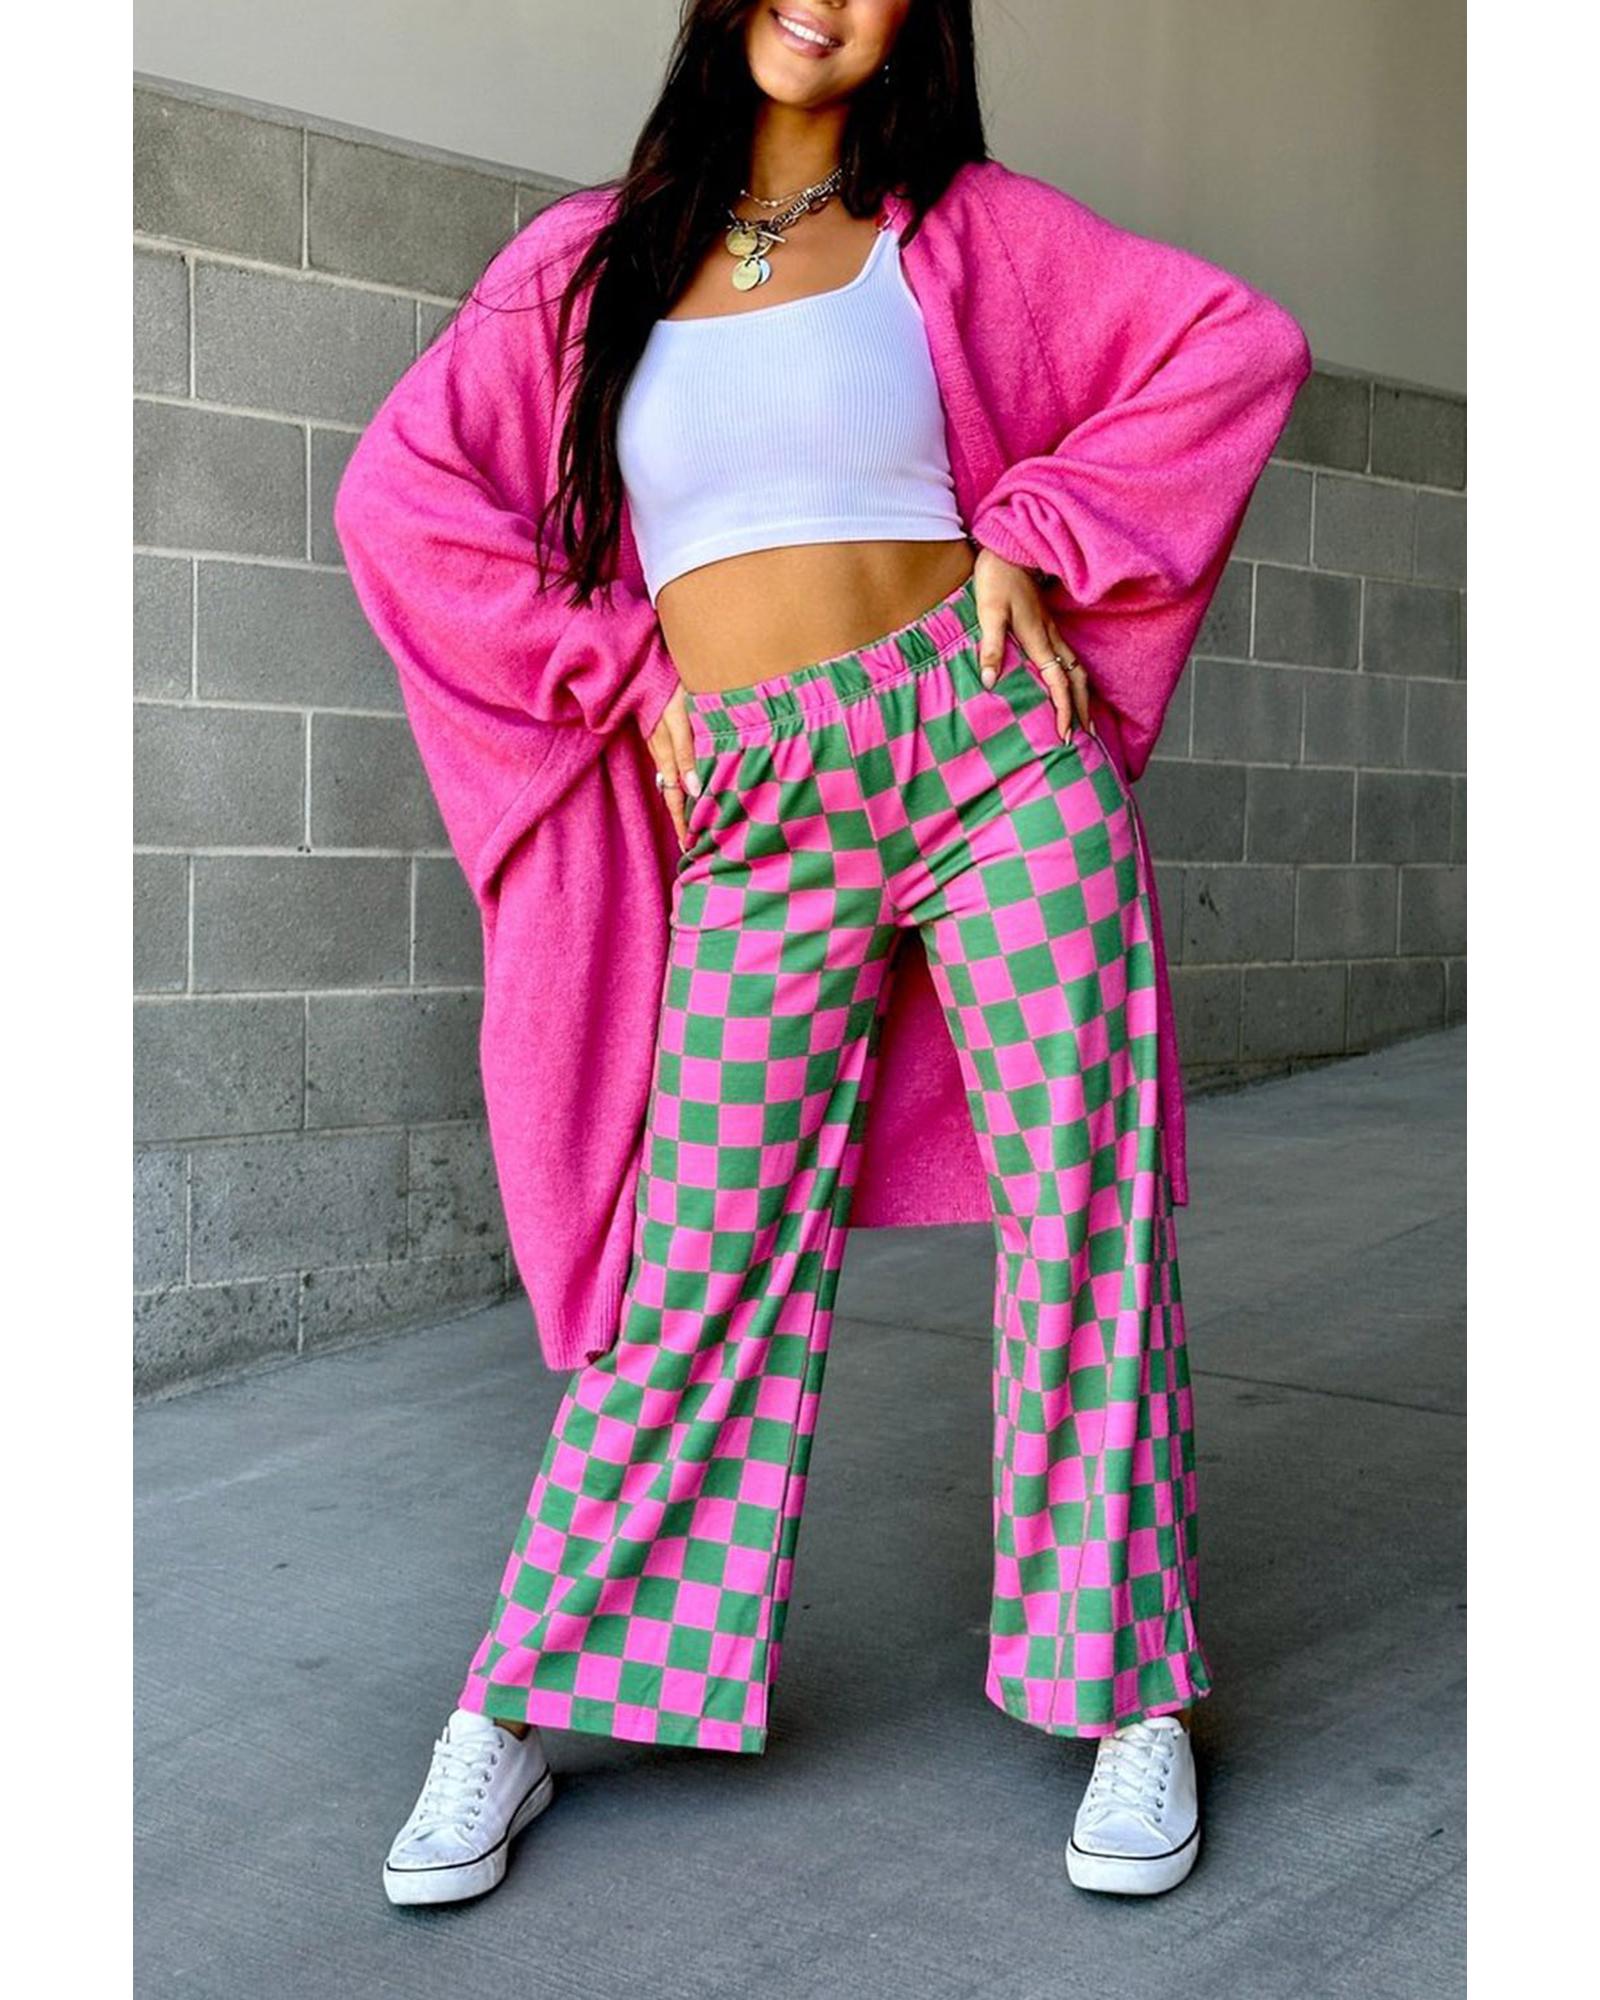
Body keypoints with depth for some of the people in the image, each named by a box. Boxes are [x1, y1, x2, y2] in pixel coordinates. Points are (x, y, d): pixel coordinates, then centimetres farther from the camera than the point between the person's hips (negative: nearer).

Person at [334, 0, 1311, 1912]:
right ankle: (516, 1709, 10)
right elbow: (401, 491, 9)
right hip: (756, 818, 1)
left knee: (1079, 1219, -2)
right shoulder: (597, 252, 12)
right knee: (706, 1256, -3)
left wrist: (1030, 537, -2)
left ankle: (1131, 1696, 12)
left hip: (989, 746, 0)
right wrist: (633, 669, 4)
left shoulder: (960, 227, 9)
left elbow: (1238, 342, 7)